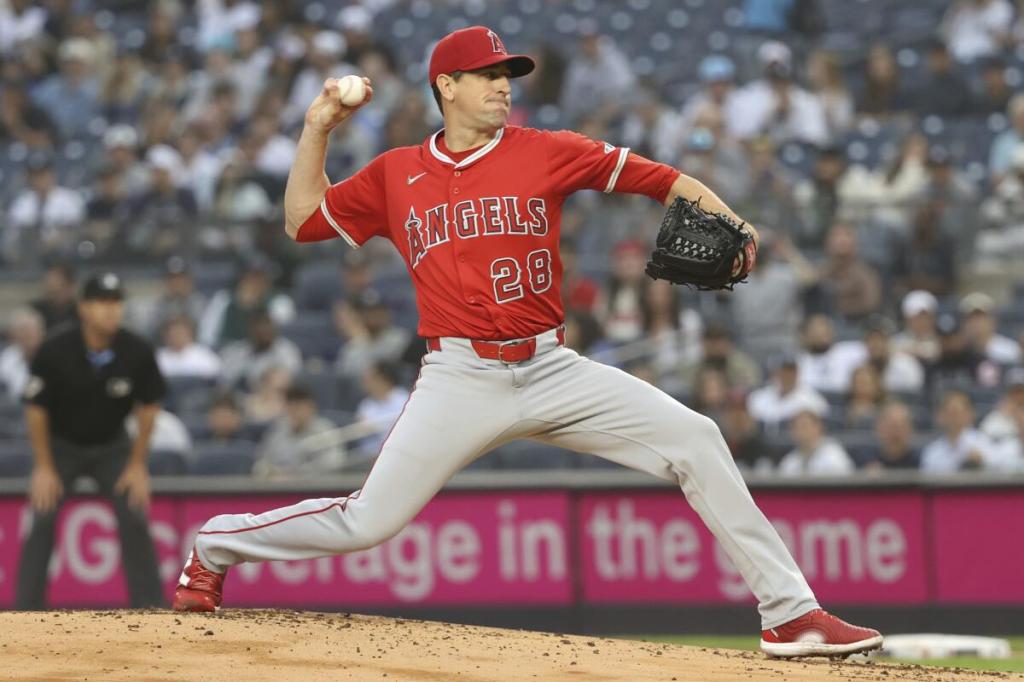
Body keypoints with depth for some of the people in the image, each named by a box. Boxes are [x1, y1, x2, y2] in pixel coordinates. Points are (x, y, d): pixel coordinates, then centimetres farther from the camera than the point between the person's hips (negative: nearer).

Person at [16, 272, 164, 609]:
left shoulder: (138, 353, -21)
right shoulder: (54, 351, -25)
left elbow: (148, 407, -6)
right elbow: (36, 409, -13)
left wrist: (137, 465, -5)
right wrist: (44, 468, -10)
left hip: (112, 446, 1)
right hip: (61, 445, -1)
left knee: (135, 519, -10)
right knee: (42, 521, -12)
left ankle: (151, 607, -1)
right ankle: (26, 610, -7)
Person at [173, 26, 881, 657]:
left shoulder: (548, 152, 4)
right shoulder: (395, 174, 10)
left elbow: (661, 179, 0)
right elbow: (304, 219, 18)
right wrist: (317, 129, 10)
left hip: (552, 370, 1)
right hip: (460, 379, -1)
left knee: (694, 440, -13)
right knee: (366, 523, -7)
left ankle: (790, 612, -9)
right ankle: (215, 546, 18)